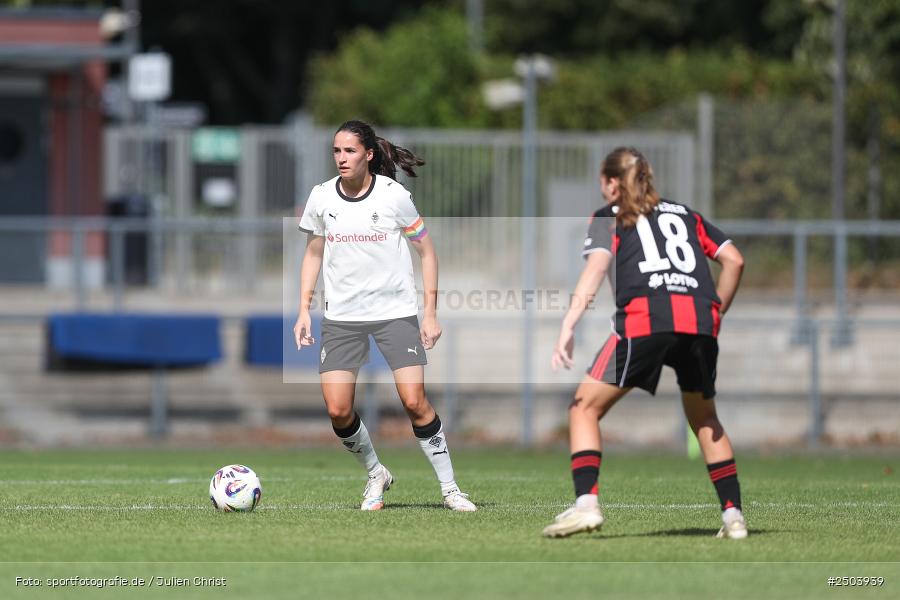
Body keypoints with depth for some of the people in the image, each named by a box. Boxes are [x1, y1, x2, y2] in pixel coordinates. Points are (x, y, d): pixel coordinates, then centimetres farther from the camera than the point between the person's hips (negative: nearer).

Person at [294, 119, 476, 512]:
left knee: (414, 402, -14)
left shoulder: (394, 195, -8)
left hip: (396, 312, -3)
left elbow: (426, 251, 1)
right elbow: (313, 254, 15)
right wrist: (304, 310, 7)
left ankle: (449, 487, 0)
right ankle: (376, 475, 18)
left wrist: (431, 313, -4)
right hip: (342, 315, 3)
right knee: (338, 411, -8)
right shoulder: (321, 198, 1)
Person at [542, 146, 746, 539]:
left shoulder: (609, 218, 18)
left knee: (585, 407, 5)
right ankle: (733, 515, 15)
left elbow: (597, 265, -1)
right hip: (700, 318, 4)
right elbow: (734, 260, 21)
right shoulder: (684, 214, 30)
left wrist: (568, 325, -11)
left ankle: (586, 504, -12)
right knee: (704, 420, 23)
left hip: (645, 317, -4)